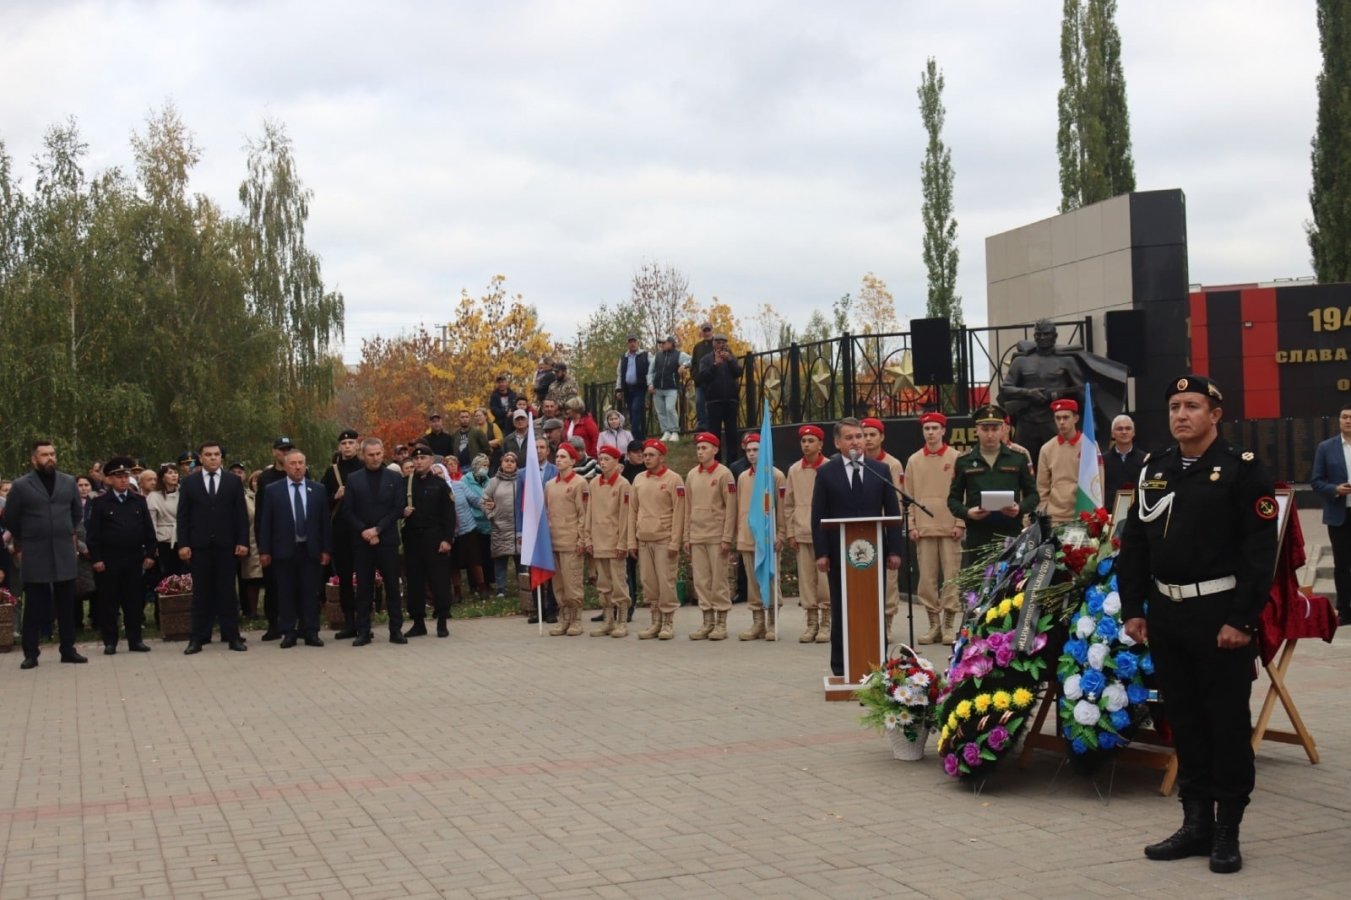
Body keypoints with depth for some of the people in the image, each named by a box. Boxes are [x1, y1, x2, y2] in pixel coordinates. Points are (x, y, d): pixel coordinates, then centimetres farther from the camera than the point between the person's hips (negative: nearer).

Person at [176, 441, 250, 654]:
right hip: (199, 546, 0)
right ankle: (198, 637, 6)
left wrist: (243, 542, -4)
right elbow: (183, 516, 3)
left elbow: (241, 515, 4)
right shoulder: (189, 482, 6)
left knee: (227, 592, 3)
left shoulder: (234, 481, 7)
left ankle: (232, 636, 6)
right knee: (201, 593, 3)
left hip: (226, 546, 0)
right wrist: (183, 544, -5)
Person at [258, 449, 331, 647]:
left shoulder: (318, 490, 6)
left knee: (311, 593, 2)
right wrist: (264, 550, -3)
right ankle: (288, 633, 9)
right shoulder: (272, 490, 2)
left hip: (311, 549, 1)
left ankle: (311, 633, 8)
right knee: (286, 593, 3)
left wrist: (326, 549, 2)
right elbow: (265, 522, 1)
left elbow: (325, 521, 6)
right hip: (284, 550, -1)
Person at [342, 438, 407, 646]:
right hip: (362, 541, 1)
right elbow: (348, 510, 2)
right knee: (364, 587, 3)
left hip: (387, 539, 0)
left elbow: (398, 509, -1)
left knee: (392, 585, 1)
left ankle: (396, 629, 6)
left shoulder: (394, 479, 5)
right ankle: (363, 631, 6)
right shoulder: (354, 480, 6)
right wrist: (364, 531, -10)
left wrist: (377, 529, -10)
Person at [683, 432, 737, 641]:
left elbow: (731, 508, -8)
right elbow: (688, 508, 15)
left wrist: (727, 538, -12)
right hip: (696, 538, 5)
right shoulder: (691, 475, 11)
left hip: (717, 537, -5)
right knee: (700, 581, 5)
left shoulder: (724, 474, -5)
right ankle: (707, 622, 12)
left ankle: (721, 623, 5)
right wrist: (686, 537, 12)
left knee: (719, 581, -1)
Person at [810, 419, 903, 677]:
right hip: (839, 552, -1)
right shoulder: (826, 473, 2)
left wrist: (894, 550, -1)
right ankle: (840, 667, 11)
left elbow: (892, 512, 5)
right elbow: (818, 516, -1)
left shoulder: (880, 470, 6)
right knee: (840, 611, 5)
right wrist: (821, 553, -8)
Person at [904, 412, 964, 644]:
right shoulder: (914, 460, 9)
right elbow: (909, 496, 9)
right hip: (924, 528, 2)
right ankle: (933, 625, 9)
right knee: (927, 578, 2)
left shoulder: (956, 458, 2)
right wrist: (912, 525, 2)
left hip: (950, 528, -2)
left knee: (951, 577, -2)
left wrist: (960, 523, -6)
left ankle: (949, 625, 5)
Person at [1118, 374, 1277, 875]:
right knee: (1184, 722, 12)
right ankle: (1196, 823, 22)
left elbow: (1260, 552, -12)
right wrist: (1133, 609, 7)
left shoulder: (1243, 471, -7)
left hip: (1221, 617, -5)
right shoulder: (1154, 471, 10)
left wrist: (1242, 620, -16)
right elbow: (1133, 545, 13)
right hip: (1166, 617, 6)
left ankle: (1227, 832, 12)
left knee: (1228, 725, 2)